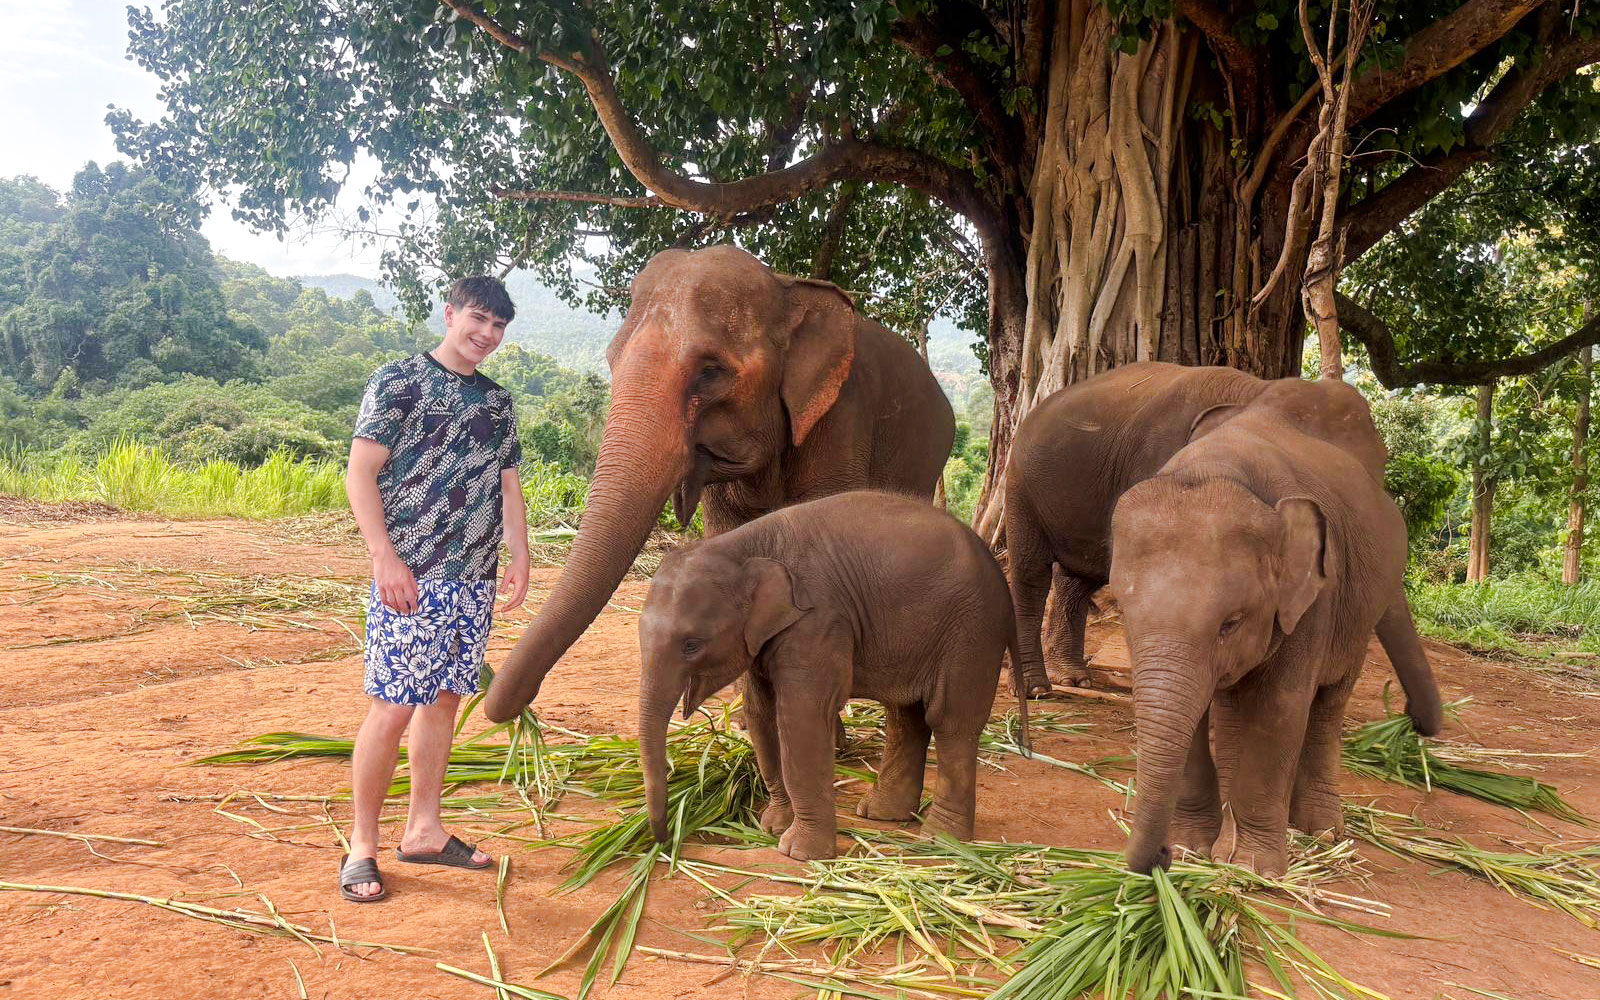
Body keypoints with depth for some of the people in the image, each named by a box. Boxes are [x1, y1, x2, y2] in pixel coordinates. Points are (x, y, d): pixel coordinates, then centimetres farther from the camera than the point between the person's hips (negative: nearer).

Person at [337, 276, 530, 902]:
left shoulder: (497, 402, 16)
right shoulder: (400, 381, -3)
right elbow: (360, 474, -9)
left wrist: (520, 559, 8)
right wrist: (385, 558, -17)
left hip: (475, 579, 7)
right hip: (412, 575, -6)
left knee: (444, 697, 11)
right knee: (393, 705, -7)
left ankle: (423, 830, 23)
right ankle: (362, 846, 5)